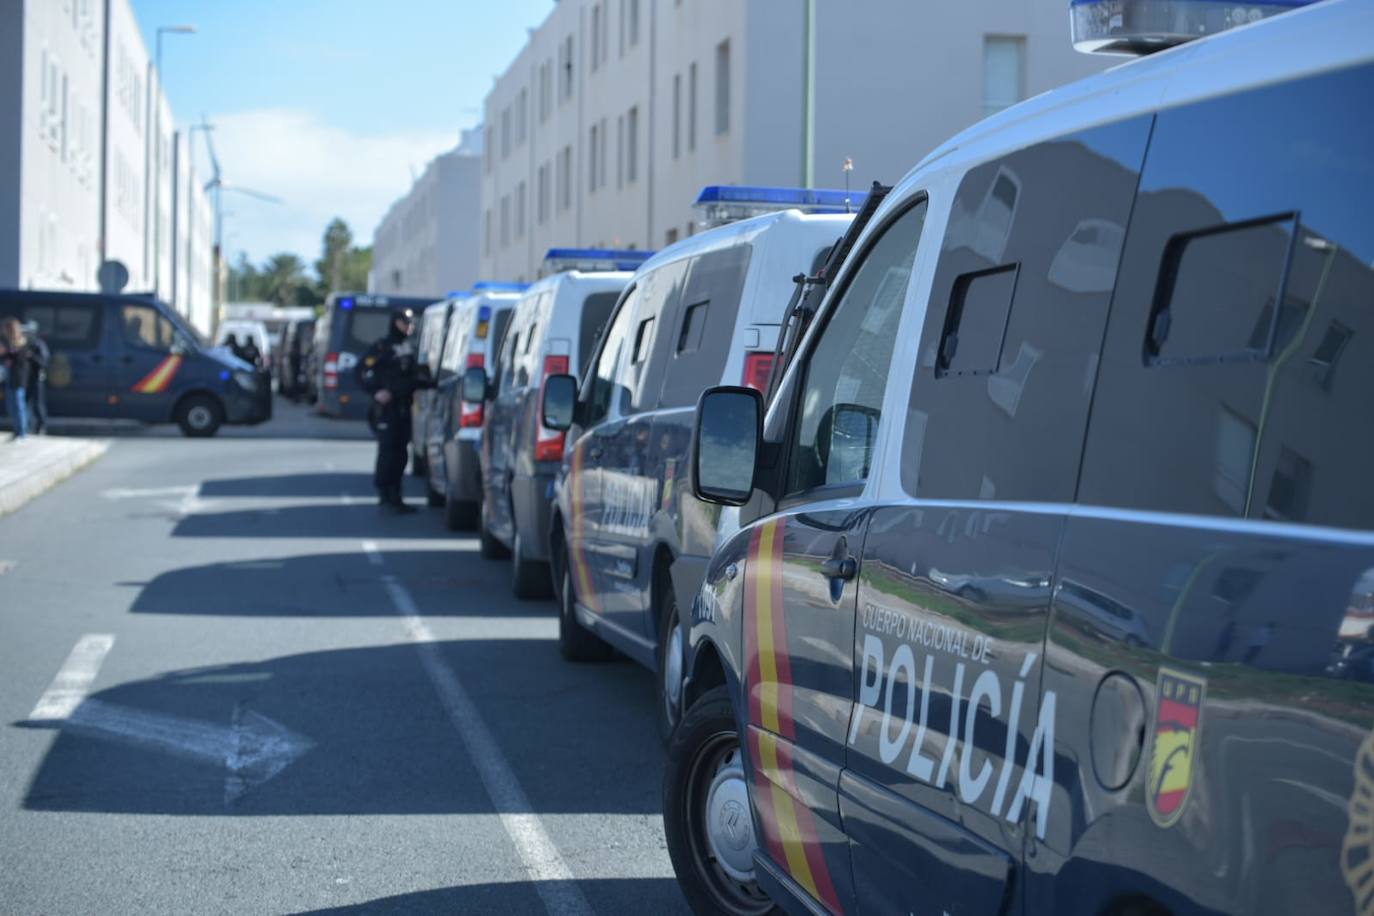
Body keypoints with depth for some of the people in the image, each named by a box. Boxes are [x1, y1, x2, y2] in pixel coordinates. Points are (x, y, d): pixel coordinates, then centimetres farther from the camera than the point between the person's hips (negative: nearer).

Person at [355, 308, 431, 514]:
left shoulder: (410, 347, 16)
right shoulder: (382, 348, -6)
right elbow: (361, 371, -11)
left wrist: (427, 381, 5)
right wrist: (376, 391, -18)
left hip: (403, 407, 7)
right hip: (386, 407, -7)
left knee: (401, 452, 8)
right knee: (387, 451, -8)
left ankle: (395, 497, 15)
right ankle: (385, 496, -4)